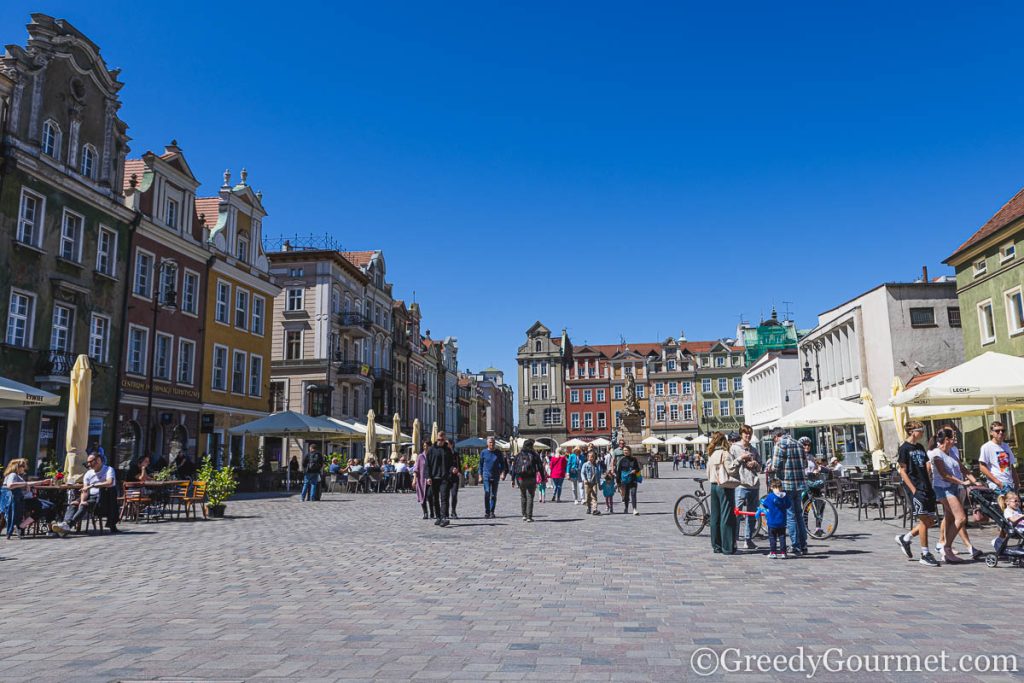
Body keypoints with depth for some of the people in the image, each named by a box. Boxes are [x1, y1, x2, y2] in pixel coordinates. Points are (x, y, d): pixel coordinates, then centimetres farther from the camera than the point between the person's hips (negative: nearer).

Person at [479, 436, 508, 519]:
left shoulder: (498, 453, 4)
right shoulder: (483, 452, 3)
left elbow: (502, 464, 7)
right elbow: (481, 465, 9)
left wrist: (502, 473, -8)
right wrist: (480, 476, 6)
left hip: (495, 476, 1)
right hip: (486, 476, -1)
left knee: (494, 495, 6)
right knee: (487, 494, -12)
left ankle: (492, 512, 16)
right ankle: (486, 512, -8)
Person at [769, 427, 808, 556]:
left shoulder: (780, 444, -11)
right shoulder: (797, 443, 11)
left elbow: (775, 466, -15)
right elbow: (805, 464, 15)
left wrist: (772, 468, 6)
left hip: (786, 484, -7)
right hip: (799, 483, 7)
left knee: (790, 516, -1)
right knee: (799, 514, 16)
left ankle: (796, 547, 0)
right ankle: (803, 546, 21)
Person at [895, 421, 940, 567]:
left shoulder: (920, 447, 16)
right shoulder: (904, 448, -7)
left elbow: (925, 469, 18)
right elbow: (903, 472, -9)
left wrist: (930, 486, 9)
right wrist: (913, 490, -15)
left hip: (926, 488, 8)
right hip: (916, 489, -8)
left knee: (930, 522, 8)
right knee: (924, 521, -7)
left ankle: (905, 538, 23)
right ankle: (925, 555, 2)